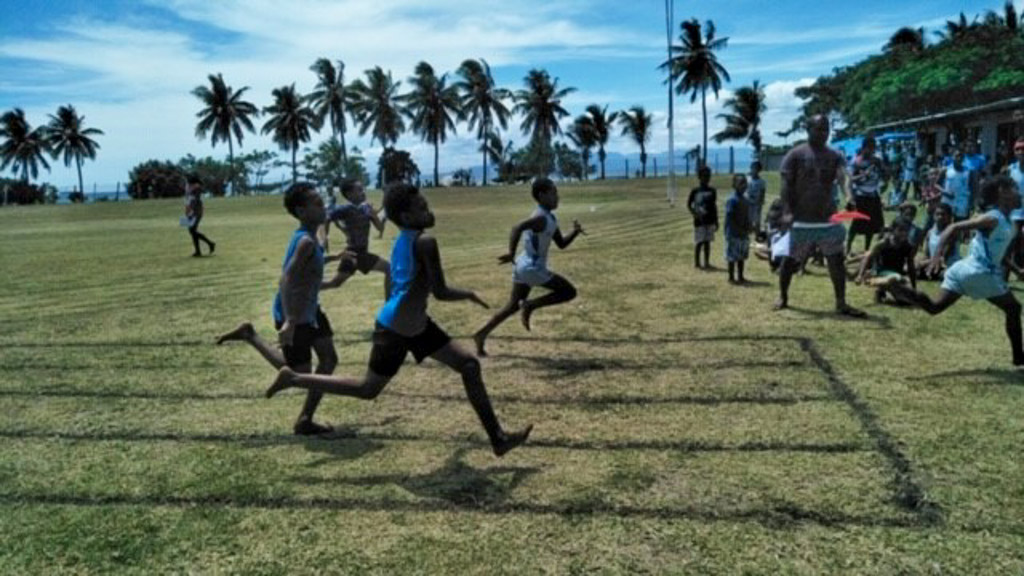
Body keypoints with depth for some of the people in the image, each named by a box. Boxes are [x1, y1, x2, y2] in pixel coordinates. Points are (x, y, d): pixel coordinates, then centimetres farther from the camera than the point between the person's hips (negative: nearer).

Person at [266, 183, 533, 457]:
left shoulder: (402, 241, 6)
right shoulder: (425, 242, -22)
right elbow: (441, 292, -21)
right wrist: (469, 294, -5)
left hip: (416, 325, 9)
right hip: (396, 330, -9)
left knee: (469, 365, 7)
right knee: (368, 389, 9)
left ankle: (498, 438, 13)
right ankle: (293, 378, 23)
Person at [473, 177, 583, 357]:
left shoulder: (550, 218, 13)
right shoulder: (540, 218, -18)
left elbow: (561, 244, 19)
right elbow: (517, 228, -33)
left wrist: (575, 232, 3)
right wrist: (511, 253, -40)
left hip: (526, 267, 10)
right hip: (532, 268, -9)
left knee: (513, 305, 16)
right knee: (569, 292, -3)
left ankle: (482, 334, 16)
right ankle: (530, 305, -3)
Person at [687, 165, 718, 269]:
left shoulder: (712, 191, 5)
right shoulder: (695, 191, -5)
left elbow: (714, 206, 10)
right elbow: (689, 204, 1)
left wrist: (716, 221, 9)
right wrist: (694, 214, -14)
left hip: (710, 221, 3)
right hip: (699, 221, -3)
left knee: (707, 241, 8)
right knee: (699, 242, 2)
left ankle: (707, 263, 14)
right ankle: (697, 263, 12)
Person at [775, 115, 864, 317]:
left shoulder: (834, 156, 7)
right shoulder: (795, 155, -2)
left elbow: (843, 177, -10)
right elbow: (786, 185, -6)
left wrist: (848, 196, -31)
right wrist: (787, 211, -17)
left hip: (828, 219, 3)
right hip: (802, 220, -3)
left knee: (836, 260, 2)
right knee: (792, 260, 6)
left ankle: (841, 303, 8)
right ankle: (782, 297, 24)